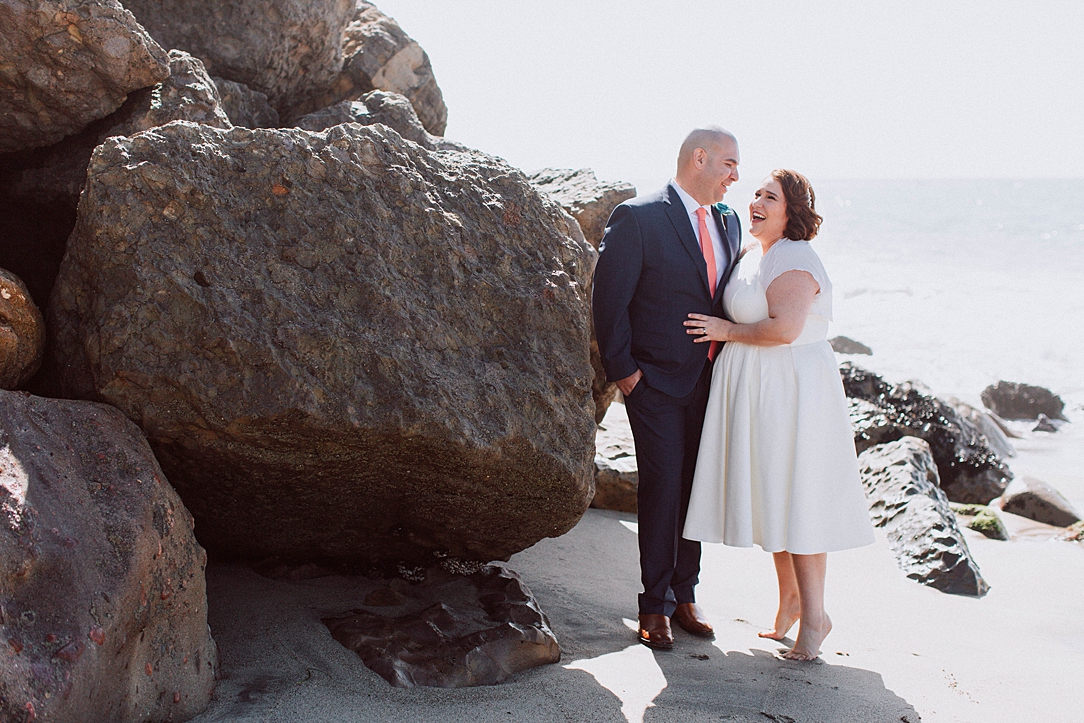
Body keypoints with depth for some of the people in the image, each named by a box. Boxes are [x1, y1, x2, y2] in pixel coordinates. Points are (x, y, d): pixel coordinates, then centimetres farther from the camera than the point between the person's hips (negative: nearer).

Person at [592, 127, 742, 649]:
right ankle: (655, 605, 10)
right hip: (656, 381, -6)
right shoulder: (638, 218, -11)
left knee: (696, 488, 11)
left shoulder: (728, 222, 10)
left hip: (710, 382, 6)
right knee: (662, 488, -3)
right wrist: (621, 370, -11)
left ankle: (685, 595, 24)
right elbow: (610, 299, -10)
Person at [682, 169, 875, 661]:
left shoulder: (794, 261, -15)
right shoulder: (755, 256, 15)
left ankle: (814, 614, 4)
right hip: (757, 391, 10)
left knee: (794, 497, -5)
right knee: (769, 495, 14)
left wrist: (728, 331, -15)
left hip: (791, 390, -9)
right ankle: (789, 597, 26)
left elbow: (785, 328, -27)